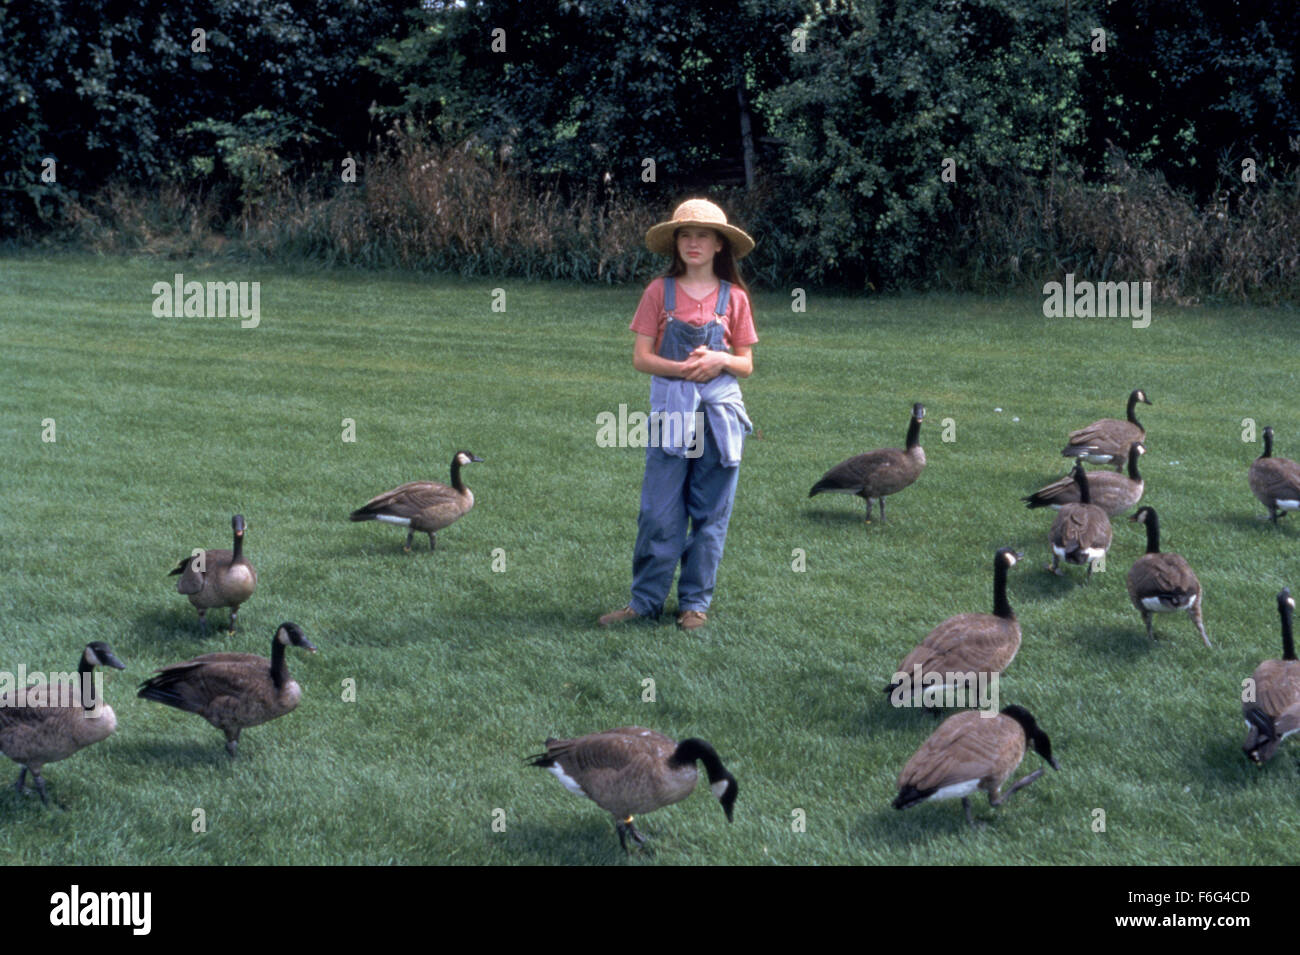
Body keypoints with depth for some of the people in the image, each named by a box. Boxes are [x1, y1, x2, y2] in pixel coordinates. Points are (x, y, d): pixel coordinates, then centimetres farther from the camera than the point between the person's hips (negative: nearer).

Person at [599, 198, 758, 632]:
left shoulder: (733, 298, 4)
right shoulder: (660, 291, 3)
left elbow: (746, 365, 7)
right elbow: (641, 357, 0)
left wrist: (720, 360, -14)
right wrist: (682, 368, -16)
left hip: (720, 409, 1)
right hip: (670, 410, -1)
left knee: (710, 514, 5)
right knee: (659, 512, -1)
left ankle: (695, 601, 15)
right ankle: (645, 600, 8)